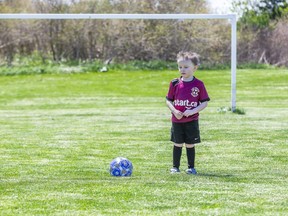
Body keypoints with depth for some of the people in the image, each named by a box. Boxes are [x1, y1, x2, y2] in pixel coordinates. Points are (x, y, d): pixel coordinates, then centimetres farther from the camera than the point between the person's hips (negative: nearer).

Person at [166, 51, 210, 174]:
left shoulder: (198, 84, -5)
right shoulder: (175, 83, 1)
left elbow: (205, 102, -2)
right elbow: (168, 100, 6)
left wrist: (193, 111, -16)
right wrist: (174, 111, -12)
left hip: (192, 121, -2)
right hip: (177, 120, 2)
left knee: (190, 145, 5)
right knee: (177, 144, 7)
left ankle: (191, 167, 15)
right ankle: (175, 167, 16)